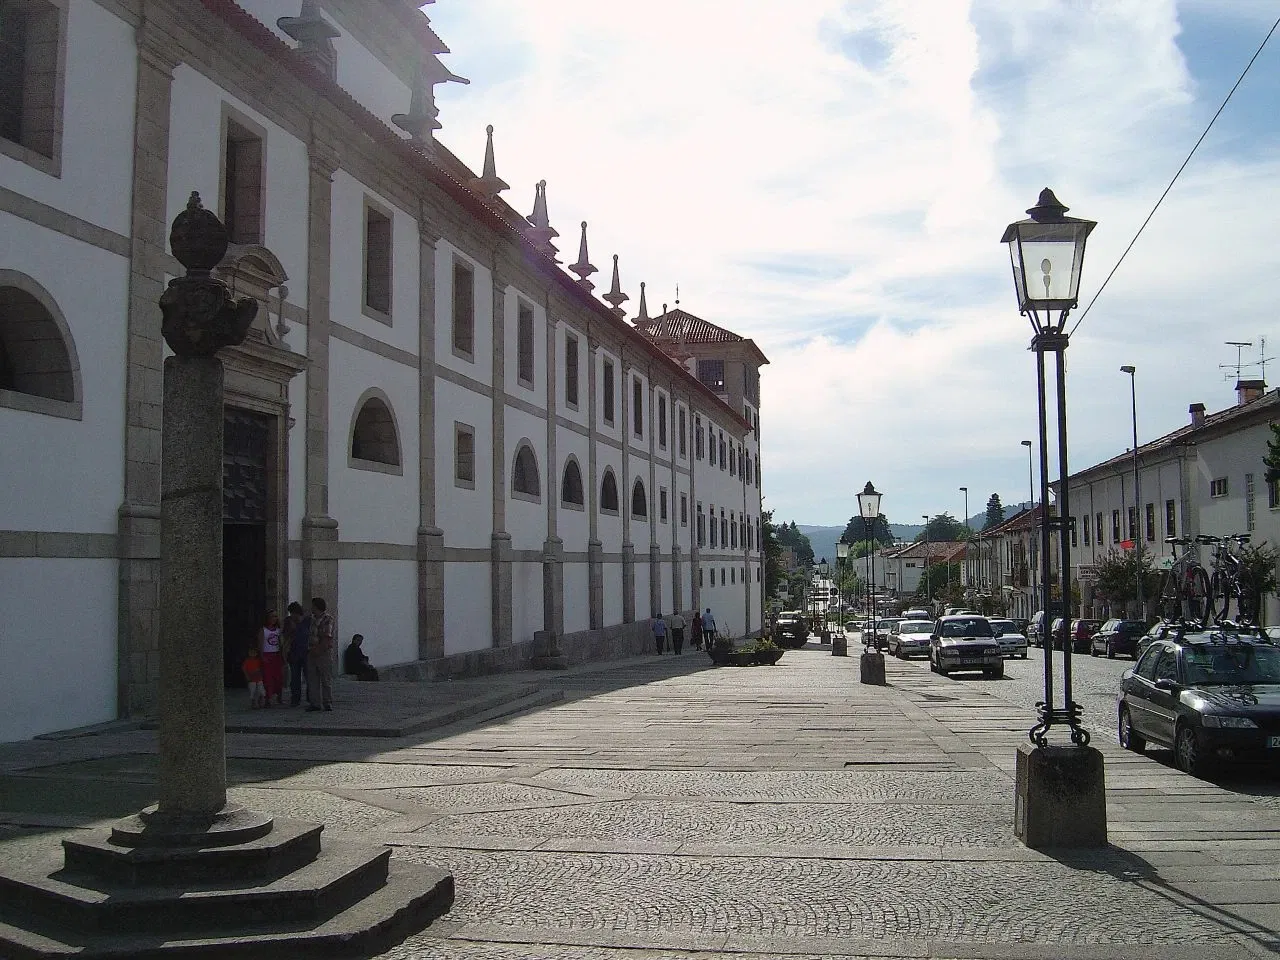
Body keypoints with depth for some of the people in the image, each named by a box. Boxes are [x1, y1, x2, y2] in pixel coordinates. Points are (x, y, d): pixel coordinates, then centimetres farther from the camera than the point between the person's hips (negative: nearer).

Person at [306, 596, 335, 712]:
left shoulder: (327, 618, -8)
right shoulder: (313, 619, 17)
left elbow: (327, 637, -15)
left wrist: (319, 650, -17)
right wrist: (310, 649, 9)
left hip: (324, 653, -8)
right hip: (312, 653, 8)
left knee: (326, 680, -1)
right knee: (312, 679, 7)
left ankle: (327, 703, 4)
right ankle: (315, 703, 13)